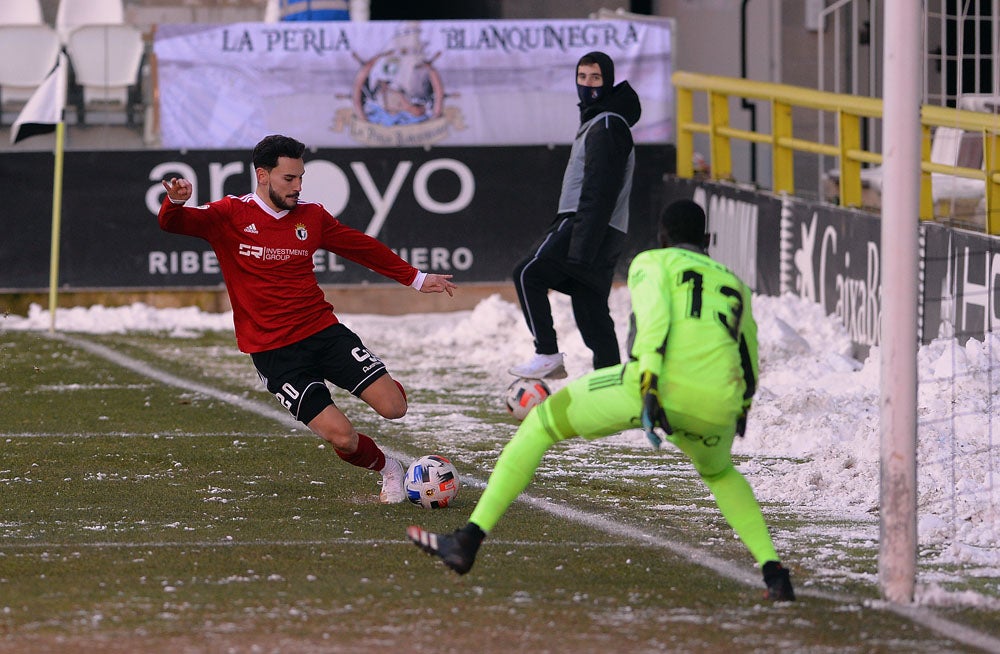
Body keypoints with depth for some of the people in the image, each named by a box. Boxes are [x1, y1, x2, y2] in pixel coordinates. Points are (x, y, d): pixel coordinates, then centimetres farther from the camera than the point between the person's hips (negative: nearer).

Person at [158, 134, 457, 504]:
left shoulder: (310, 217, 8)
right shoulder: (231, 216, -3)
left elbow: (362, 247, 22)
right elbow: (172, 223, -14)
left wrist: (415, 279, 27)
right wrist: (176, 202, -39)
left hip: (322, 330, 4)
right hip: (273, 351, -4)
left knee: (393, 407, -11)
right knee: (342, 438, -16)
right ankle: (387, 469, 17)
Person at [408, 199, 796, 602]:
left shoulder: (651, 262, 19)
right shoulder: (735, 285, 32)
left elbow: (655, 314, -3)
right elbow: (749, 370, 39)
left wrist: (649, 385, -15)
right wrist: (741, 409, 59)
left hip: (661, 385, -4)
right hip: (716, 409, 4)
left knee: (542, 423, 14)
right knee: (719, 471, 39)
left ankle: (469, 540, 5)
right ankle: (773, 571, 20)